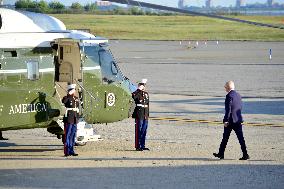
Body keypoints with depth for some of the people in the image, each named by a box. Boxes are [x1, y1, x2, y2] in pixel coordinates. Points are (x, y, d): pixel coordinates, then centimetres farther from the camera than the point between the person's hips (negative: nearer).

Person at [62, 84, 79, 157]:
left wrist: (77, 118, 20)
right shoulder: (67, 98, -7)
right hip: (68, 120, -7)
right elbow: (63, 101, -32)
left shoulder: (76, 98, 15)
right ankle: (66, 151, -4)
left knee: (73, 136, 9)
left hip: (75, 120, 7)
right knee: (67, 135, -5)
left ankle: (71, 151, 15)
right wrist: (69, 95, -38)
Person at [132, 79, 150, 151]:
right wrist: (139, 90, -27)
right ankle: (138, 146, -1)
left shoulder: (146, 94, 16)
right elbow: (133, 96, -31)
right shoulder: (137, 93, -6)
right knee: (139, 131, -4)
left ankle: (142, 146, 18)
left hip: (145, 115, 7)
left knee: (144, 131, 11)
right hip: (139, 115, -7)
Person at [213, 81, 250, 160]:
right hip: (238, 120, 7)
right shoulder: (238, 95, 12)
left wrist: (226, 121, -16)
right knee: (241, 138, 3)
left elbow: (228, 109, -18)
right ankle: (245, 154, -4)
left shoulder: (229, 96, -14)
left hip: (230, 121, -7)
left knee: (225, 138, 6)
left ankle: (221, 154, 17)